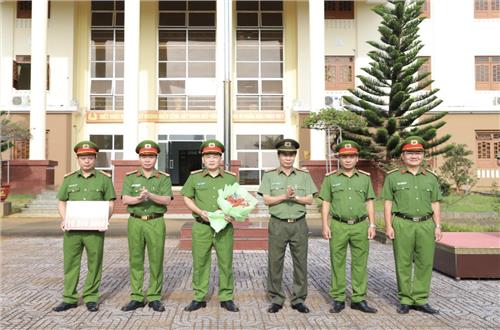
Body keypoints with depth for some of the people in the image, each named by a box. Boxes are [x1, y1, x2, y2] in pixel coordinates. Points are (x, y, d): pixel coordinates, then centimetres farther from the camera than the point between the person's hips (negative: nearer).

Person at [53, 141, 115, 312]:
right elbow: (61, 202, 12)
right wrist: (64, 220, -5)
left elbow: (110, 204, 3)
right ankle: (69, 298, 18)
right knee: (70, 263, 6)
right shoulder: (69, 179, 9)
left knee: (94, 264, 4)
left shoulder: (104, 179, 4)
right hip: (72, 229, 2)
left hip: (95, 229, -2)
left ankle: (91, 297, 17)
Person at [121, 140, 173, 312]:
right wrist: (138, 198, -26)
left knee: (156, 261, 3)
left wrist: (150, 195, -27)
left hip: (156, 222, -1)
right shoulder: (130, 177, 7)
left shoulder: (164, 178, 3)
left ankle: (154, 297, 14)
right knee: (135, 260, 6)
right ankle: (136, 297, 16)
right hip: (135, 222, 1)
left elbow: (167, 200, -10)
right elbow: (125, 199, -6)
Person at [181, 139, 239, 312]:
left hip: (224, 227, 0)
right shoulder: (195, 177, 5)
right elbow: (187, 198, 8)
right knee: (200, 262, 6)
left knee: (226, 263, 5)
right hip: (201, 227, 0)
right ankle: (199, 298, 19)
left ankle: (226, 298, 18)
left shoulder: (231, 178, 6)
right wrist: (200, 212, -7)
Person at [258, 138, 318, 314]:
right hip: (278, 224, -1)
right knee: (275, 262, 2)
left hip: (299, 224, 1)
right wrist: (285, 196, -16)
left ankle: (299, 299, 19)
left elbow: (310, 200, 2)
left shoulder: (304, 175, 7)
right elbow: (267, 200, -4)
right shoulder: (269, 175, 4)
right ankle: (276, 299, 16)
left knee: (300, 262, 5)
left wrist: (295, 197, -14)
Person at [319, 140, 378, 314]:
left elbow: (369, 203, 9)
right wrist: (325, 225, -5)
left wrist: (372, 225, 2)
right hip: (338, 226, -1)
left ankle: (358, 299, 17)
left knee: (360, 263, 6)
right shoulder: (330, 178, 3)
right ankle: (338, 299, 13)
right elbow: (325, 203, 2)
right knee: (337, 263, 4)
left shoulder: (365, 178, 8)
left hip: (360, 226, 2)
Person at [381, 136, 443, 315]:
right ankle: (405, 300, 14)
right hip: (402, 225, -2)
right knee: (403, 264, 3)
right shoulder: (393, 177, 3)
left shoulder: (431, 177, 11)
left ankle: (420, 300, 16)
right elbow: (388, 203, 1)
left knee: (425, 263, 4)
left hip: (426, 224, 3)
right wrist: (388, 226, -6)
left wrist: (437, 226, 5)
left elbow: (435, 204, 12)